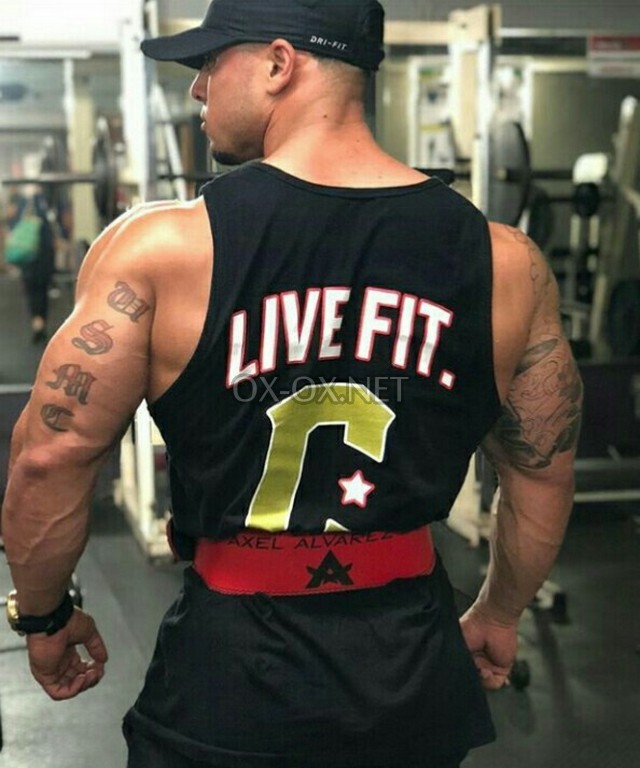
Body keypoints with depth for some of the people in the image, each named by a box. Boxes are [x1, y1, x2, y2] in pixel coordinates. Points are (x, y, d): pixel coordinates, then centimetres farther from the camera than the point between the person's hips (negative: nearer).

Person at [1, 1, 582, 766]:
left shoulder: (160, 248, -13)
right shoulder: (504, 262, -5)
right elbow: (542, 473, 4)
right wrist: (497, 615, 21)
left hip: (230, 668, -3)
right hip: (413, 673, 4)